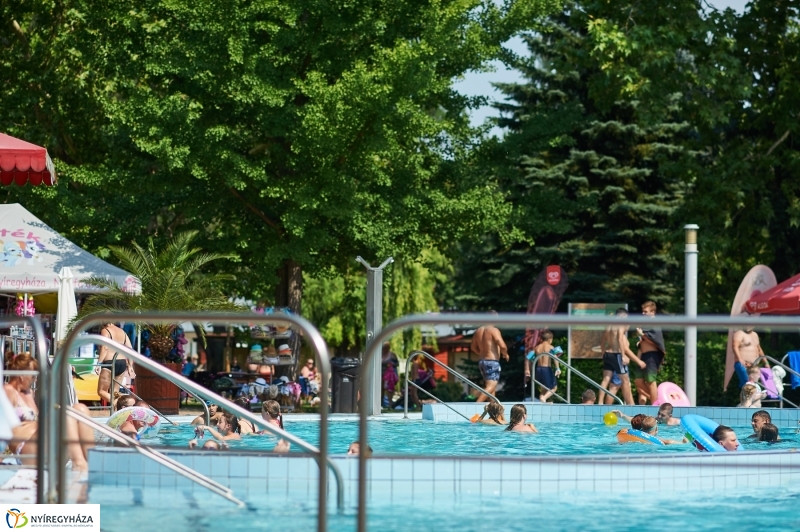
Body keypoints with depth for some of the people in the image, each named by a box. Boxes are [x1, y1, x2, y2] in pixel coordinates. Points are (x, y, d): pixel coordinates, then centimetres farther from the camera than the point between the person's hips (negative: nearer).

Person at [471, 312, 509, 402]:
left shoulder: (479, 331, 11)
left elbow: (473, 347, 21)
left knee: (492, 387, 19)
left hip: (482, 361, 9)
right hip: (492, 362, -9)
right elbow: (502, 345, -21)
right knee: (491, 387, -14)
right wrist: (505, 354, -2)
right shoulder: (494, 330, -12)